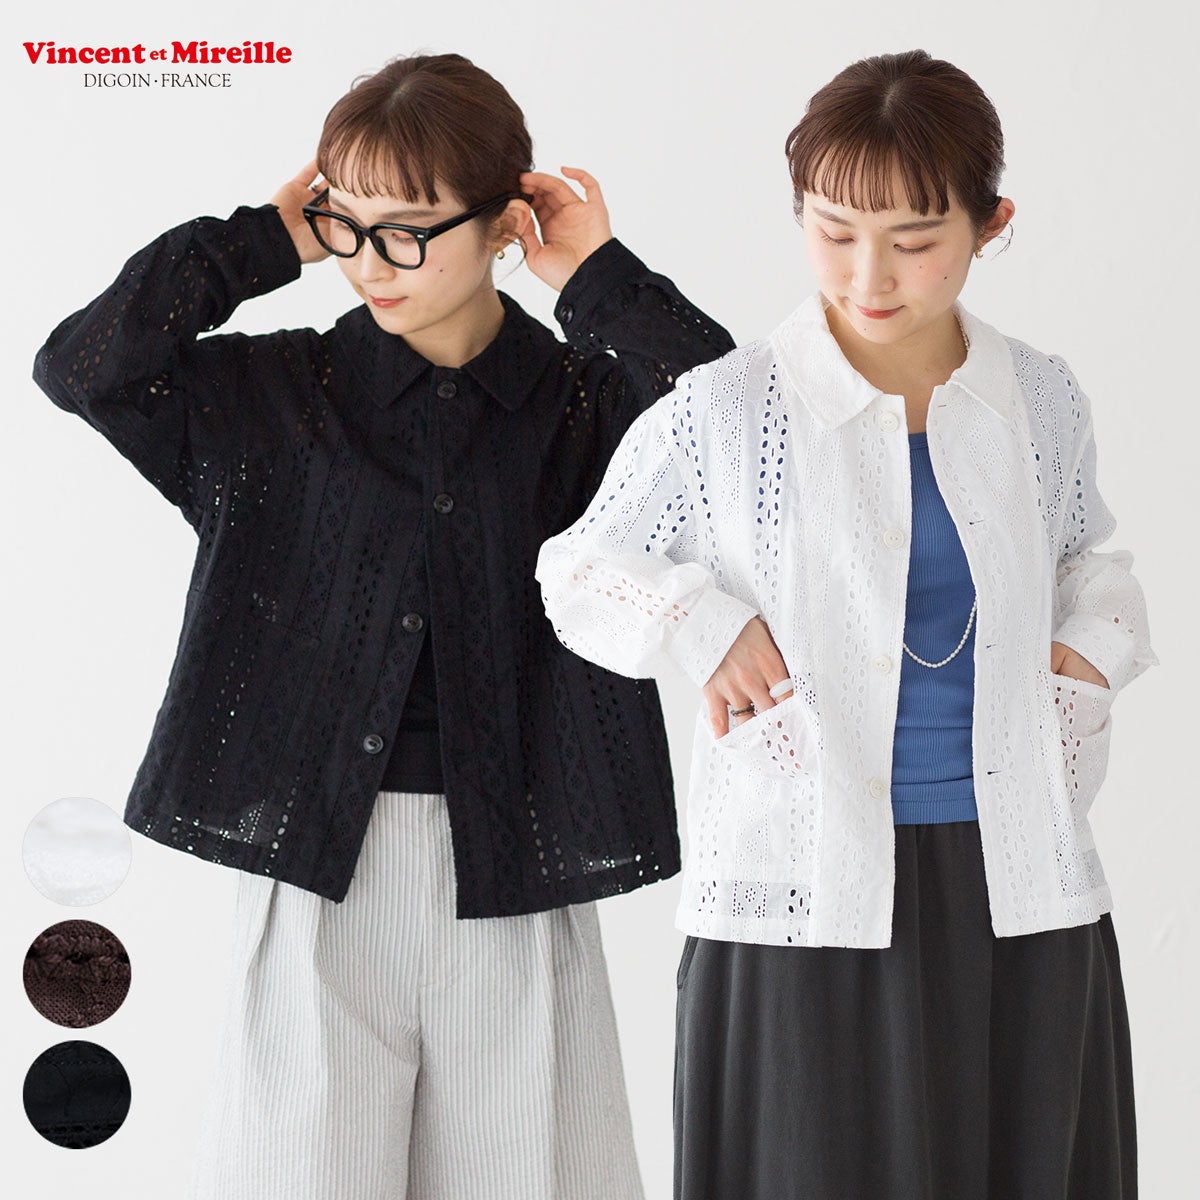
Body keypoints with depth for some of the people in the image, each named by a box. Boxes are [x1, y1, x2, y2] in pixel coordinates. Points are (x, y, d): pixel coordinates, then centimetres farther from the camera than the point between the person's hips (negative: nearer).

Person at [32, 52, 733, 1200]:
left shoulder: (584, 403, 4)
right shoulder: (275, 396, 4)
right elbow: (82, 365, -8)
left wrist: (602, 284, -8)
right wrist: (263, 243, -4)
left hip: (515, 876, 0)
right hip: (315, 858, 0)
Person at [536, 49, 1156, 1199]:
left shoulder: (1042, 403, 6)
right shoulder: (721, 413, -4)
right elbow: (576, 570, 6)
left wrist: (1092, 643, 6)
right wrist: (697, 625, -11)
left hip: (1018, 892, 3)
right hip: (809, 898, -3)